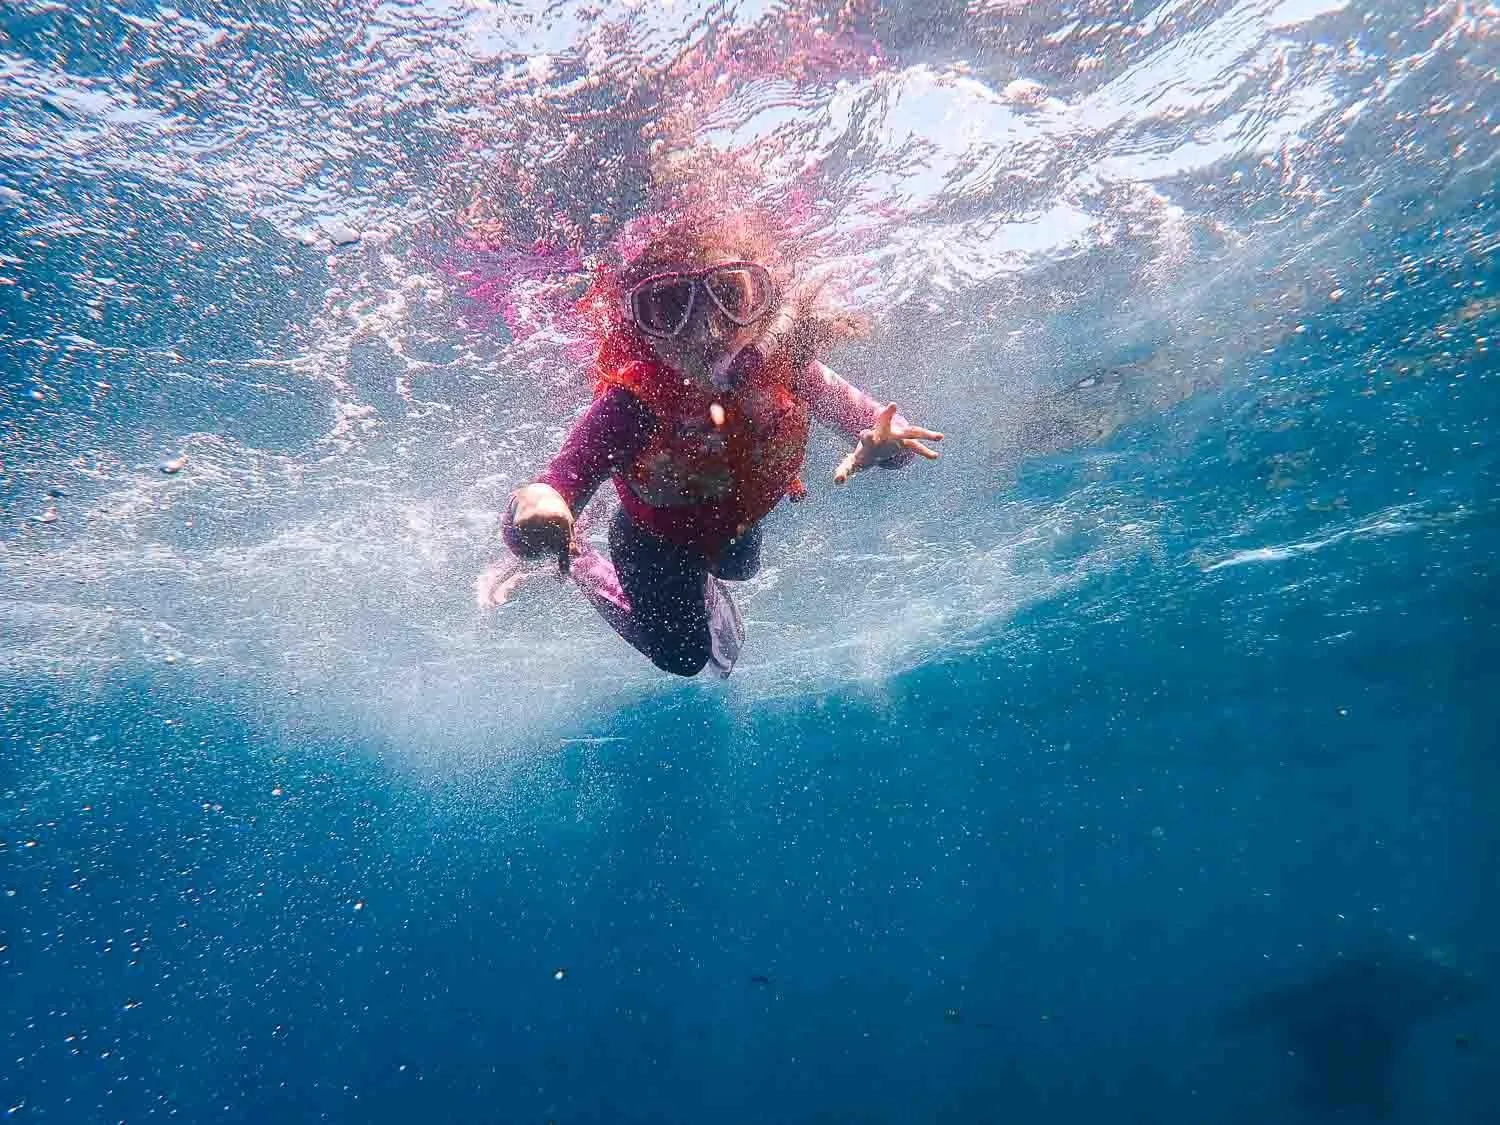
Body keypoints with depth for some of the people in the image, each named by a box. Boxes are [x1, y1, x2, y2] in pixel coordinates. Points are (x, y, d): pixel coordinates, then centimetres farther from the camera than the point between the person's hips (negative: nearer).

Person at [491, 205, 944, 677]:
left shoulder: (784, 369, -35)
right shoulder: (630, 402, -43)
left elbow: (874, 422, -24)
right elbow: (520, 531, -46)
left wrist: (883, 442, -50)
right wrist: (534, 505, -72)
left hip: (735, 523, 4)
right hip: (655, 539, -4)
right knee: (681, 656, 18)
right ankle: (576, 563, 29)